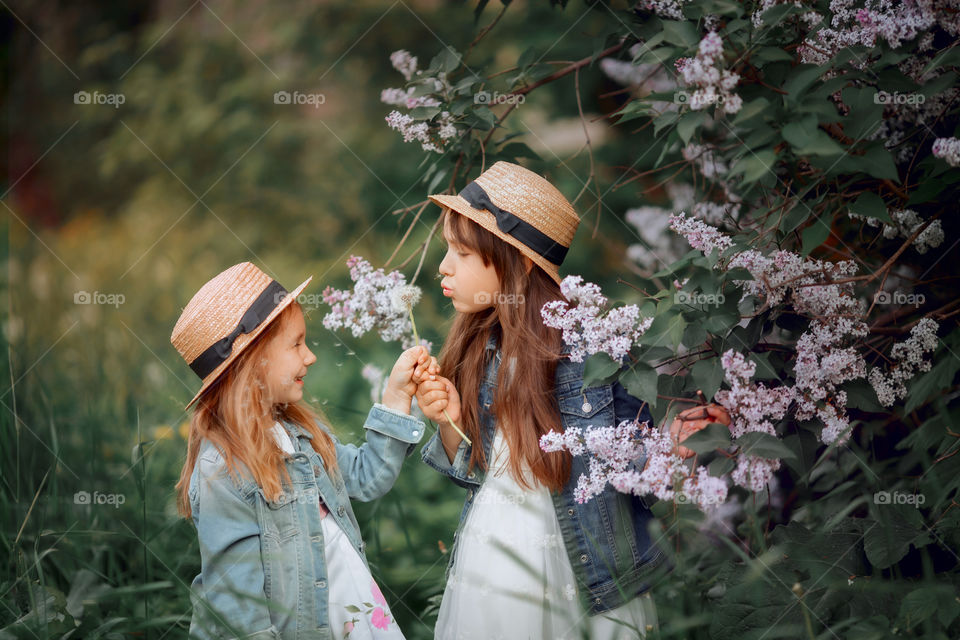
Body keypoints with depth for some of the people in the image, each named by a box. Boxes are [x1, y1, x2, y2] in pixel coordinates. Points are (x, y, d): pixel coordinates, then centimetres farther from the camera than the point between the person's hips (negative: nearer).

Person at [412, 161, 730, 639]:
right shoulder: (477, 349, -1)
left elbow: (628, 461, -9)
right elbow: (473, 471, 6)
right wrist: (450, 423, -12)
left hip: (585, 577, -4)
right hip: (489, 569, 4)